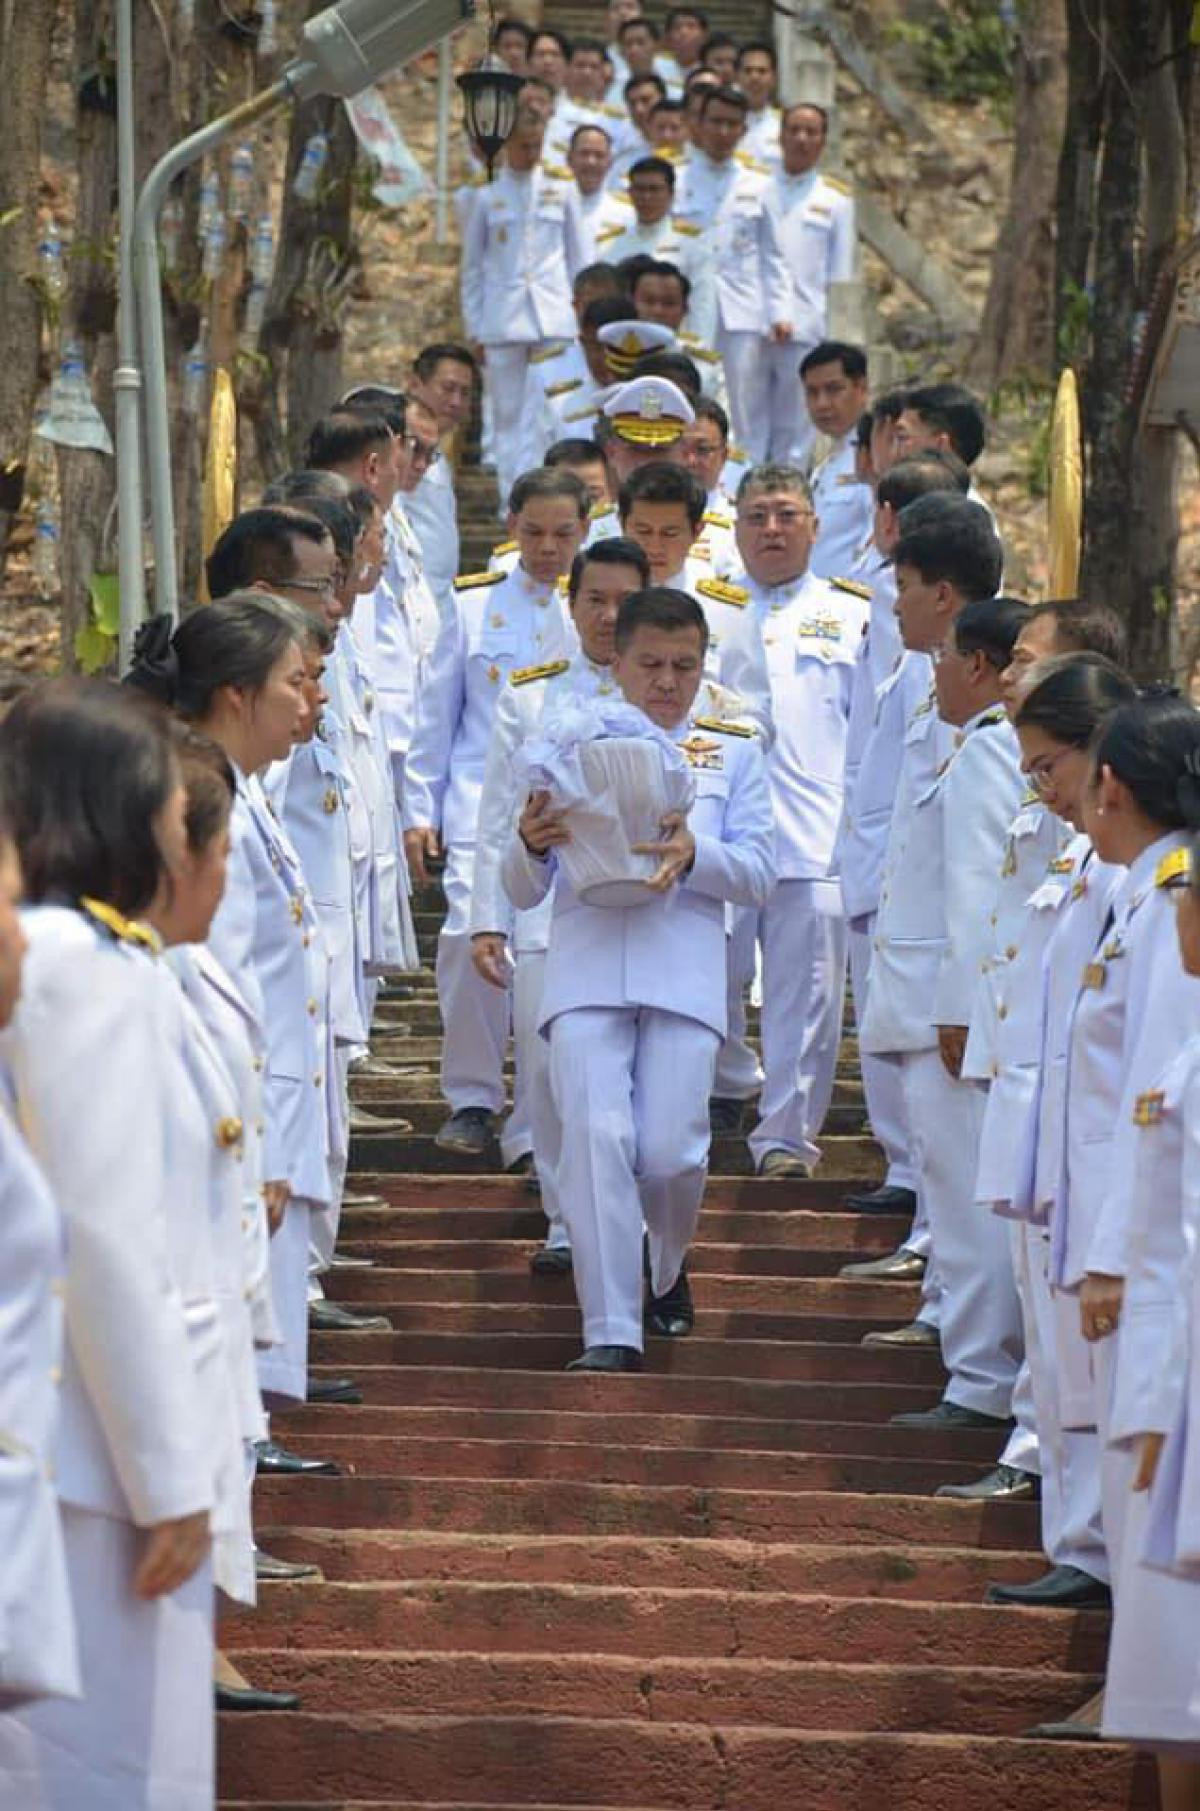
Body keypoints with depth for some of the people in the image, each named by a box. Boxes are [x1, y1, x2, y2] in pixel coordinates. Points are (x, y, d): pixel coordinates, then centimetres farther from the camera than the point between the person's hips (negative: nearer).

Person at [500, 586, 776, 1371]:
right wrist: (530, 846, -13)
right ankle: (611, 1330, -8)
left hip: (684, 974, 0)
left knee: (671, 1150, -6)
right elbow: (525, 891, 11)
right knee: (597, 1137, -13)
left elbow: (758, 874, 5)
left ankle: (669, 1268, 27)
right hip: (586, 971, 0)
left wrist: (695, 854, -16)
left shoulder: (733, 753, 13)